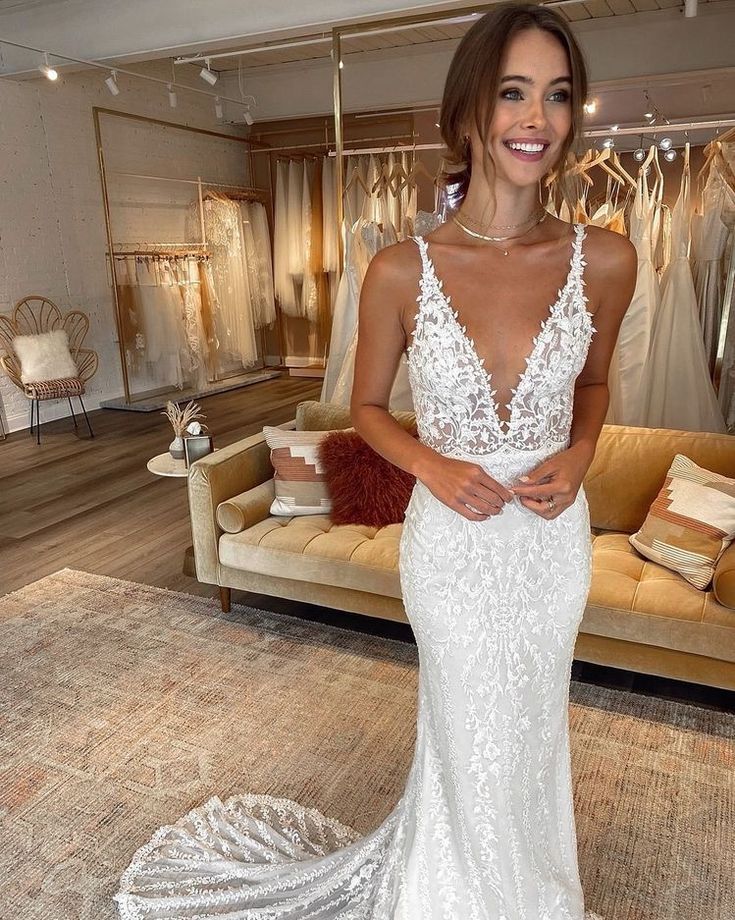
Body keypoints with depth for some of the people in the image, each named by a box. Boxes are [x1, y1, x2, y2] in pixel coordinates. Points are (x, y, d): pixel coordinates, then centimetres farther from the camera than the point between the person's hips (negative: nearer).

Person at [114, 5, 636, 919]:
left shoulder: (605, 259, -7)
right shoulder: (401, 271, -13)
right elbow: (367, 407, 0)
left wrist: (579, 455, -8)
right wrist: (432, 465, -17)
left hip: (553, 537, 3)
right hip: (452, 541, -2)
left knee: (531, 726, 24)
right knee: (475, 736, 16)